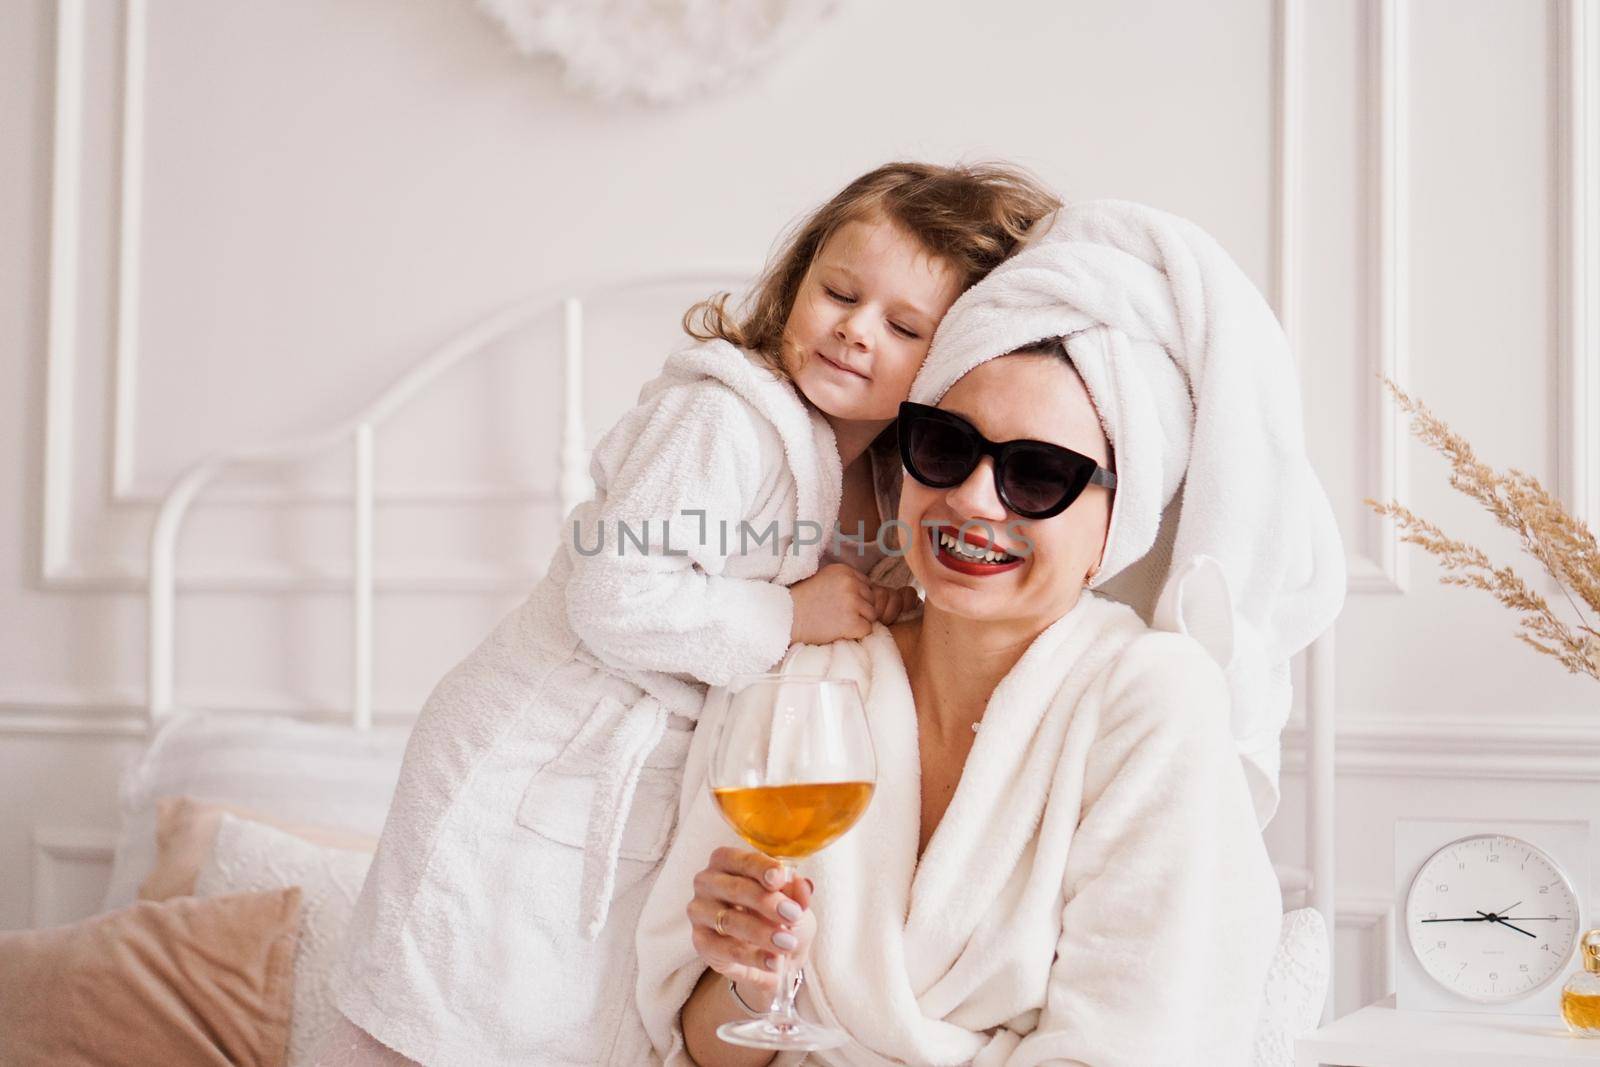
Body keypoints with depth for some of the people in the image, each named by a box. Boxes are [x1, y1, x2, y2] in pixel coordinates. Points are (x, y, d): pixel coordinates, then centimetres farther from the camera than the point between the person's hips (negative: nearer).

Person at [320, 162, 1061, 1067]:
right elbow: (615, 600, -27)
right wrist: (790, 615, -22)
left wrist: (881, 611, -3)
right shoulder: (720, 419, -22)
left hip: (645, 804, 8)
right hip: (534, 778, -8)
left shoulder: (887, 489, 5)